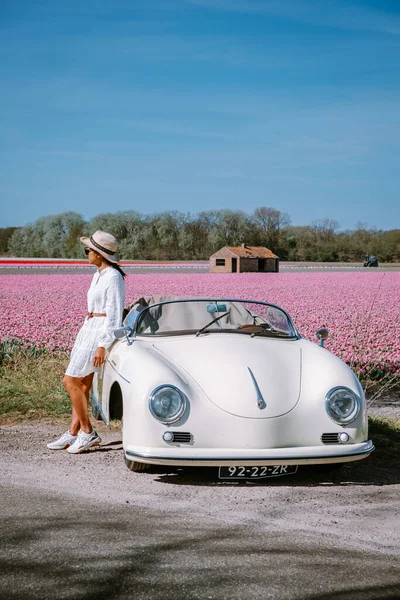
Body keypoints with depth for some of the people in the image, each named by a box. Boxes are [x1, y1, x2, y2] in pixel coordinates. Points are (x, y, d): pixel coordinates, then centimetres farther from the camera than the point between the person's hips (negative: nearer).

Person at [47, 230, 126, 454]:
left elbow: (114, 314, -18)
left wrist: (102, 345, -21)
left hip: (102, 332, -9)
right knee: (82, 384, 8)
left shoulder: (113, 277, -15)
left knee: (71, 381, -8)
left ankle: (88, 432, 0)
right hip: (89, 330, 9)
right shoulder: (99, 275, 14)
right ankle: (73, 433, 11)